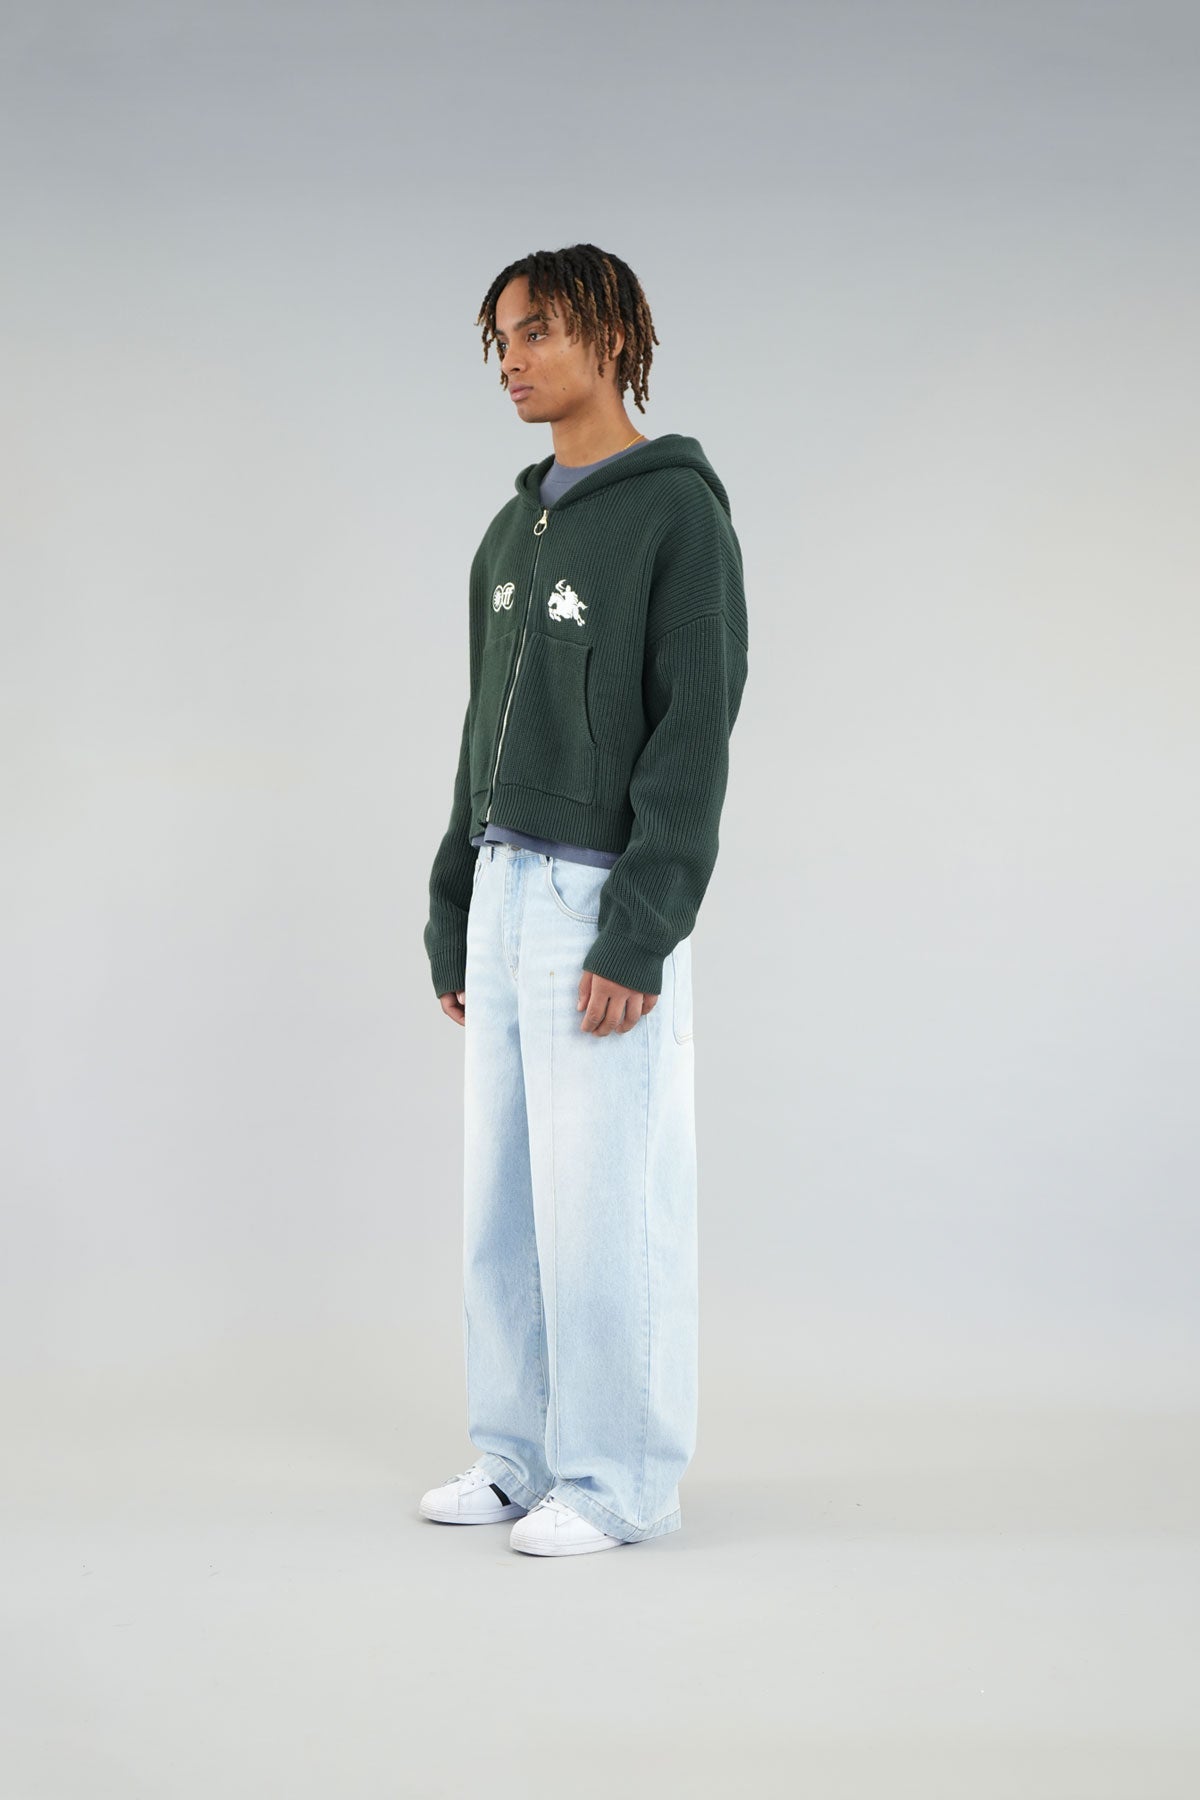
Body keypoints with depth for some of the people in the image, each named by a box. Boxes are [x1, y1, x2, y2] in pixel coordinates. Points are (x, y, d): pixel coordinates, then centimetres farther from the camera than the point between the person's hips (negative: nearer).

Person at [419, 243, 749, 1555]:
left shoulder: (678, 511, -8)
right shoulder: (513, 532, 16)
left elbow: (696, 732, -14)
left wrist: (640, 932, -19)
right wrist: (455, 916, 16)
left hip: (604, 901, -8)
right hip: (505, 890, 8)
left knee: (603, 1199, -3)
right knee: (504, 1196, 11)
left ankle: (619, 1480, 8)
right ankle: (520, 1456, 21)